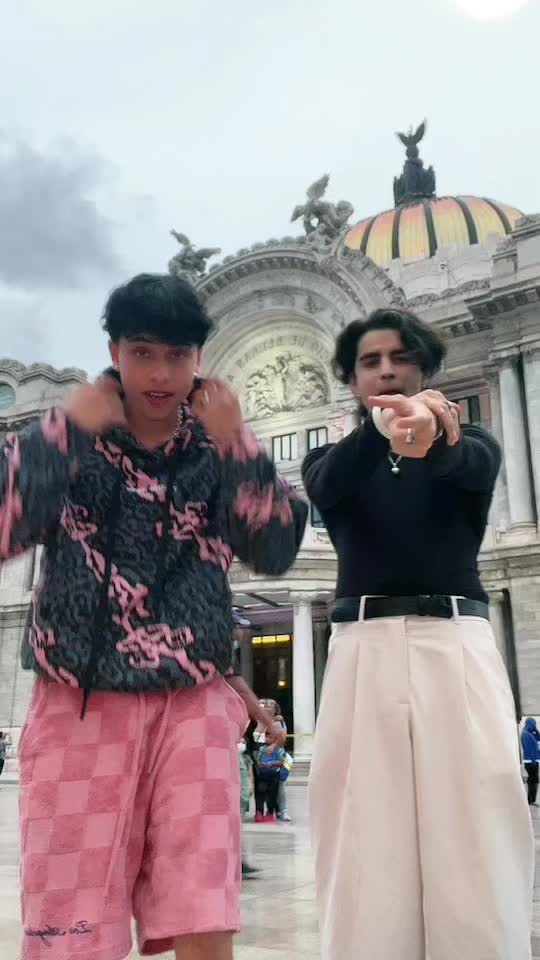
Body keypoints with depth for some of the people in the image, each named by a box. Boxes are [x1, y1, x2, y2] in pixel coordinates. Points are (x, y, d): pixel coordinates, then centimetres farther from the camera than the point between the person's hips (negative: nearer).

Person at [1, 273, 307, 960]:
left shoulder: (219, 449, 7)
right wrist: (65, 428, -13)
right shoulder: (68, 439, 4)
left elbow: (276, 551, -2)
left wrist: (236, 444, -11)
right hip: (79, 706, 0)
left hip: (193, 706, 1)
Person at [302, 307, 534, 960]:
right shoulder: (333, 460, 17)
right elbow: (326, 488, -9)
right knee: (364, 848, -5)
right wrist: (384, 429, -32)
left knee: (476, 845, -6)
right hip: (364, 648, 1)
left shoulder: (468, 444, 17)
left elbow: (470, 466, -10)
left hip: (457, 643, 0)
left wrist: (428, 436, -36)